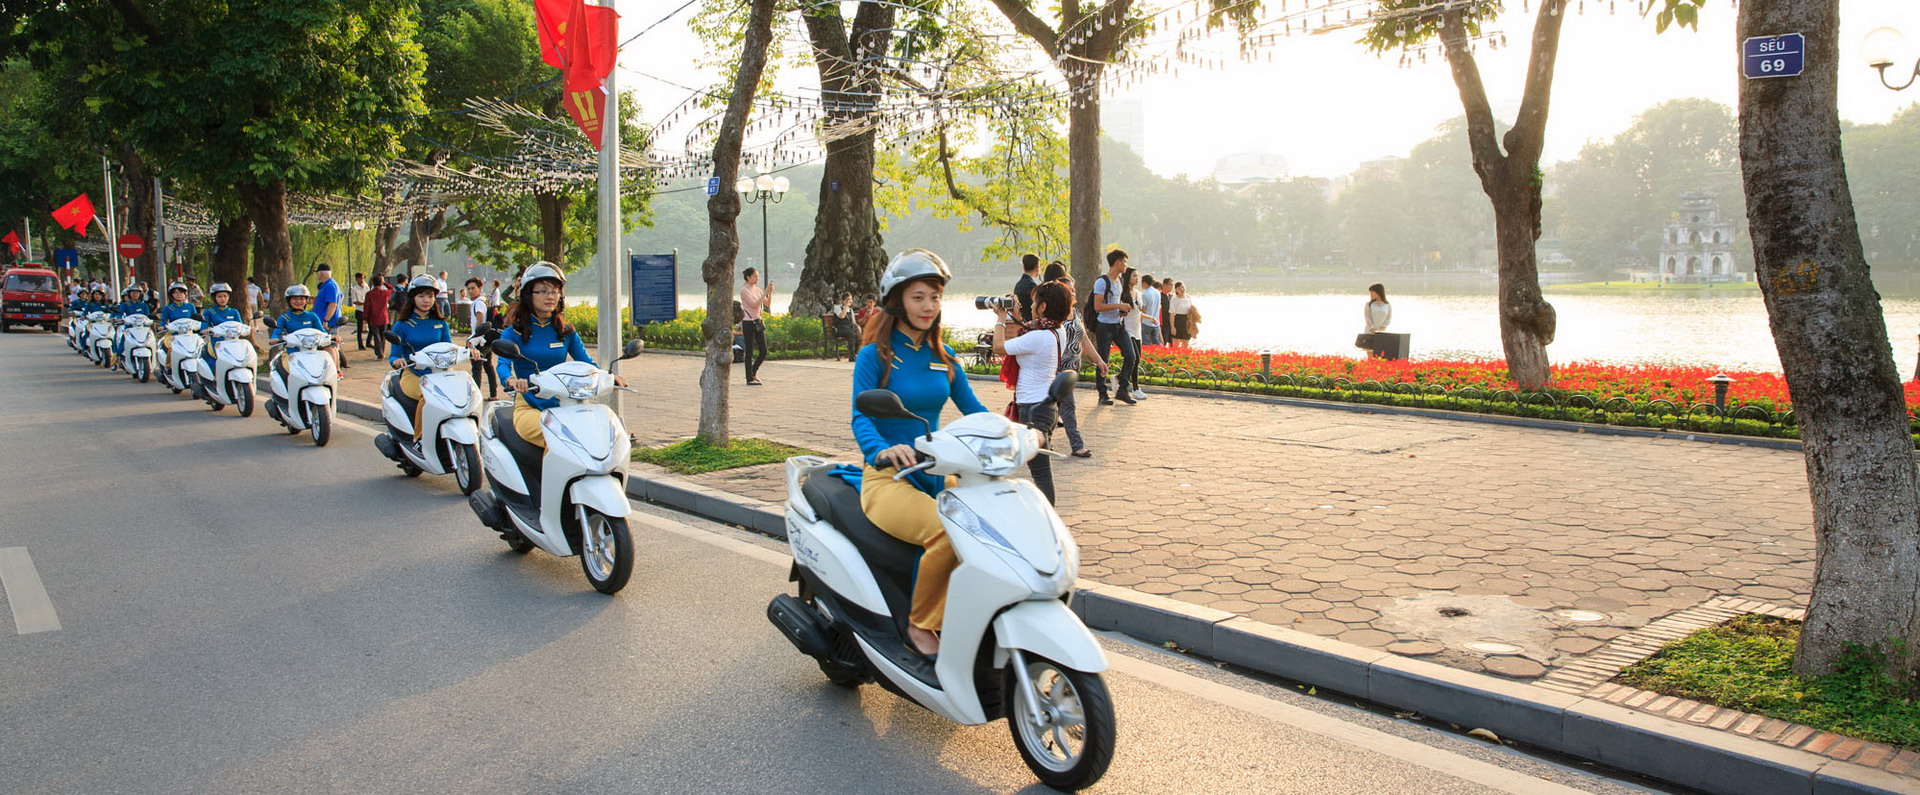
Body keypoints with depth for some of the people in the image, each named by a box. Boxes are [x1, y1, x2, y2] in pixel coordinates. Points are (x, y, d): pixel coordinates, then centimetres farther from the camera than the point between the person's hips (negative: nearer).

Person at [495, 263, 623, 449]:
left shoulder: (566, 332, 14)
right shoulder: (513, 333, 4)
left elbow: (587, 363, 9)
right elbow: (503, 364, -11)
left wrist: (610, 378, -13)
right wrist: (512, 380, -36)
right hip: (529, 407, -3)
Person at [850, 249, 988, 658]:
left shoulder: (943, 358, 12)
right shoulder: (875, 356, -4)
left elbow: (972, 408, 13)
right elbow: (861, 416, -17)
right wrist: (882, 450, -38)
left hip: (936, 474, 6)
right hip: (887, 478, -5)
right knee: (947, 532, -33)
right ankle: (920, 625, -12)